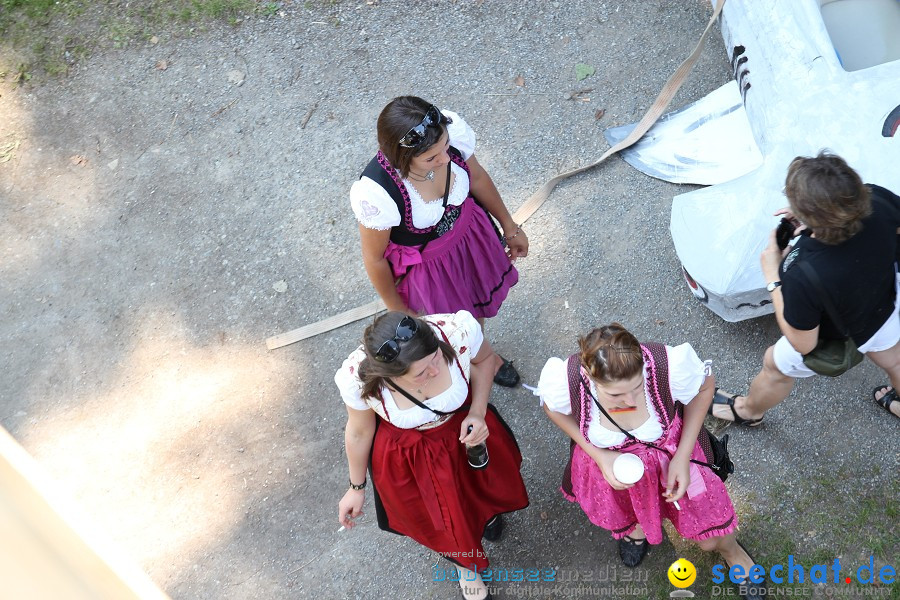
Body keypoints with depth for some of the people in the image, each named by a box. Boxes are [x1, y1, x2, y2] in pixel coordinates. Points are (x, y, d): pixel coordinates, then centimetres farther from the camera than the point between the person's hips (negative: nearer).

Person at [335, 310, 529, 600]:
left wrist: (478, 413, -24)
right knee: (438, 523, 25)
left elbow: (484, 359, -11)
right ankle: (465, 564, 63)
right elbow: (360, 432, -14)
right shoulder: (357, 378, -38)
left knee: (485, 485, 32)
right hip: (408, 456, -1)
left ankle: (483, 510, 73)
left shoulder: (459, 330, -39)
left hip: (464, 428, 1)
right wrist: (357, 488, 0)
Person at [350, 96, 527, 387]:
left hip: (470, 236, 5)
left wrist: (509, 227, 9)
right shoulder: (376, 194, -42)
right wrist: (398, 311, -6)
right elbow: (374, 259, -22)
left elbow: (477, 178, -6)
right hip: (424, 267, -4)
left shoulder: (453, 130, -31)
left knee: (477, 309, 33)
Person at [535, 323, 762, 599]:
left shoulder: (671, 366, -40)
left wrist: (682, 456, -16)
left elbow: (704, 386, -14)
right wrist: (598, 454, -21)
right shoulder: (565, 381, -39)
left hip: (671, 454, 0)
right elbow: (553, 407, -11)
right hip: (607, 458, 0)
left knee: (710, 539, 15)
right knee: (620, 520, 27)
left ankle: (731, 550, 52)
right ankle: (635, 521, 64)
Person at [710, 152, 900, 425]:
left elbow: (802, 343, -27)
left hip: (831, 344, -5)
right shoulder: (877, 198, -34)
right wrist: (817, 216, -13)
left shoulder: (805, 277, -48)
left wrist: (772, 276, -24)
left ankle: (748, 411, 59)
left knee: (775, 366, 28)